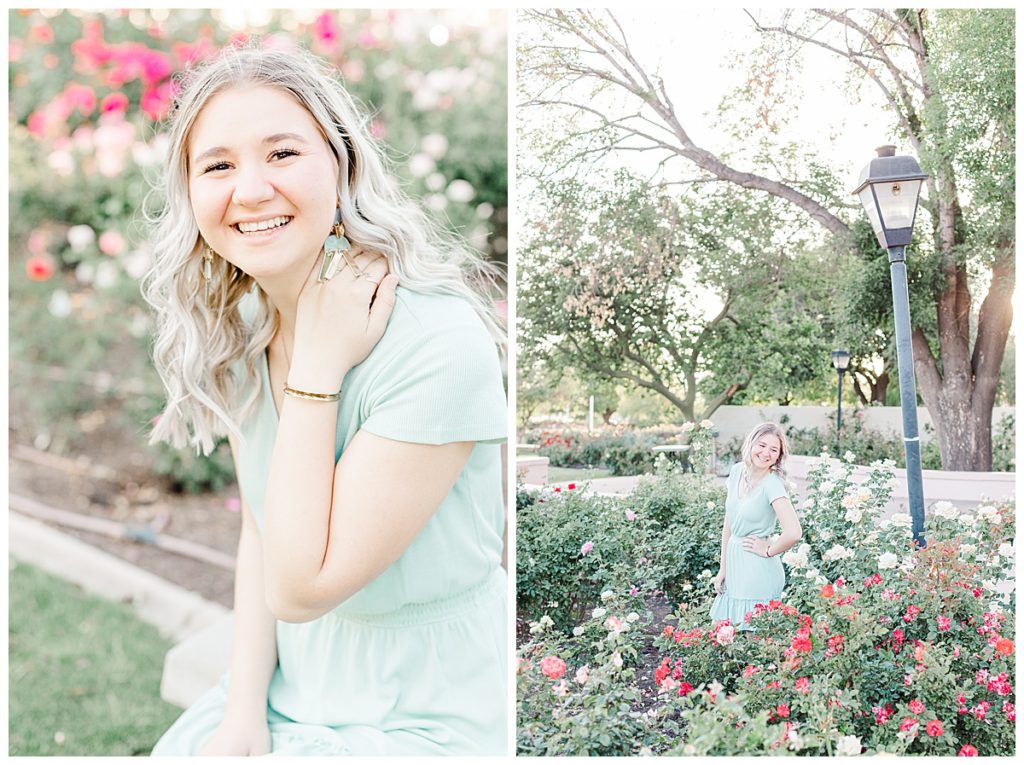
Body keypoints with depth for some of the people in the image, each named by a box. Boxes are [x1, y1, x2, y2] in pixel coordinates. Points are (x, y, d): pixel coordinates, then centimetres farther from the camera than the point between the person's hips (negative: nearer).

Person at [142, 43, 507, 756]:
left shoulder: (440, 342, -26)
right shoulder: (237, 328, -3)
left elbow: (299, 587, -22)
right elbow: (259, 535, 5)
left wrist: (319, 364, -25)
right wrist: (242, 711, -4)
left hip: (420, 718, -5)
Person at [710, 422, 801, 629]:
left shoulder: (772, 484, -18)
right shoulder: (737, 471, 2)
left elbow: (793, 534, -30)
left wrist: (768, 551, -13)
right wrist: (723, 568, 11)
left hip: (758, 572, -7)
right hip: (734, 565, 7)